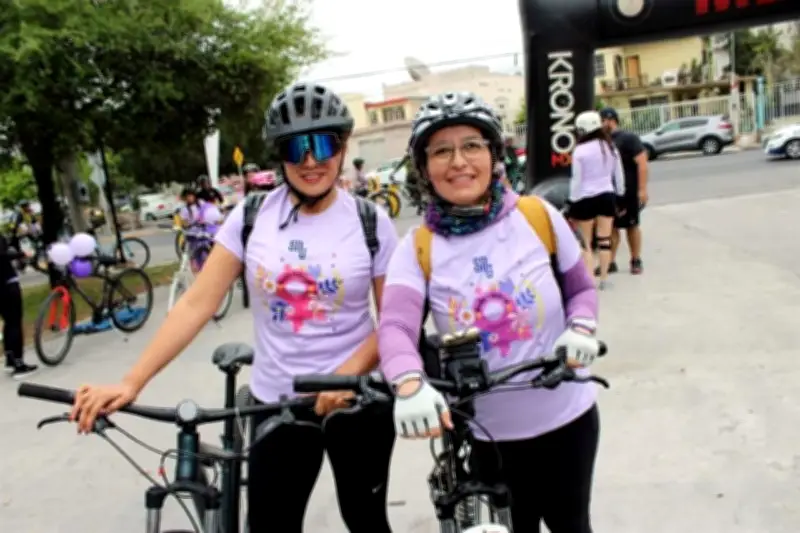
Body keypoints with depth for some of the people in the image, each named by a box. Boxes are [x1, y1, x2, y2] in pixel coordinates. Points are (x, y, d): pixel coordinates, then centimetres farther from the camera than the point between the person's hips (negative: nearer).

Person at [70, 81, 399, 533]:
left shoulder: (371, 223, -8)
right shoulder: (251, 217, -6)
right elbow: (198, 304, -9)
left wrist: (347, 375, -23)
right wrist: (131, 383, -16)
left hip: (357, 403, 0)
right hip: (277, 405, 1)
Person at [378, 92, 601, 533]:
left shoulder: (538, 216, -9)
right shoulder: (417, 247, -11)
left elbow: (582, 287, 4)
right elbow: (395, 327, -25)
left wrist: (581, 328, -17)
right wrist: (410, 385, -45)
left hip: (567, 419, 1)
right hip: (488, 436, 0)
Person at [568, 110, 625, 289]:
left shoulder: (580, 150, -11)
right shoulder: (610, 147, 3)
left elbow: (576, 180, -9)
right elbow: (619, 175, 9)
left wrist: (573, 202, -1)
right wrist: (620, 195, 20)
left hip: (586, 199, -4)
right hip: (607, 196, 4)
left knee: (585, 242, 5)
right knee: (605, 240, 9)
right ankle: (603, 279, 13)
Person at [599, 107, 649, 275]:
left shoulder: (628, 138, -10)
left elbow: (642, 163, -15)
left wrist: (642, 189, -20)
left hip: (629, 191, -5)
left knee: (632, 226, 8)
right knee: (611, 227, 6)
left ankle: (636, 261, 19)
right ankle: (610, 262, 13)